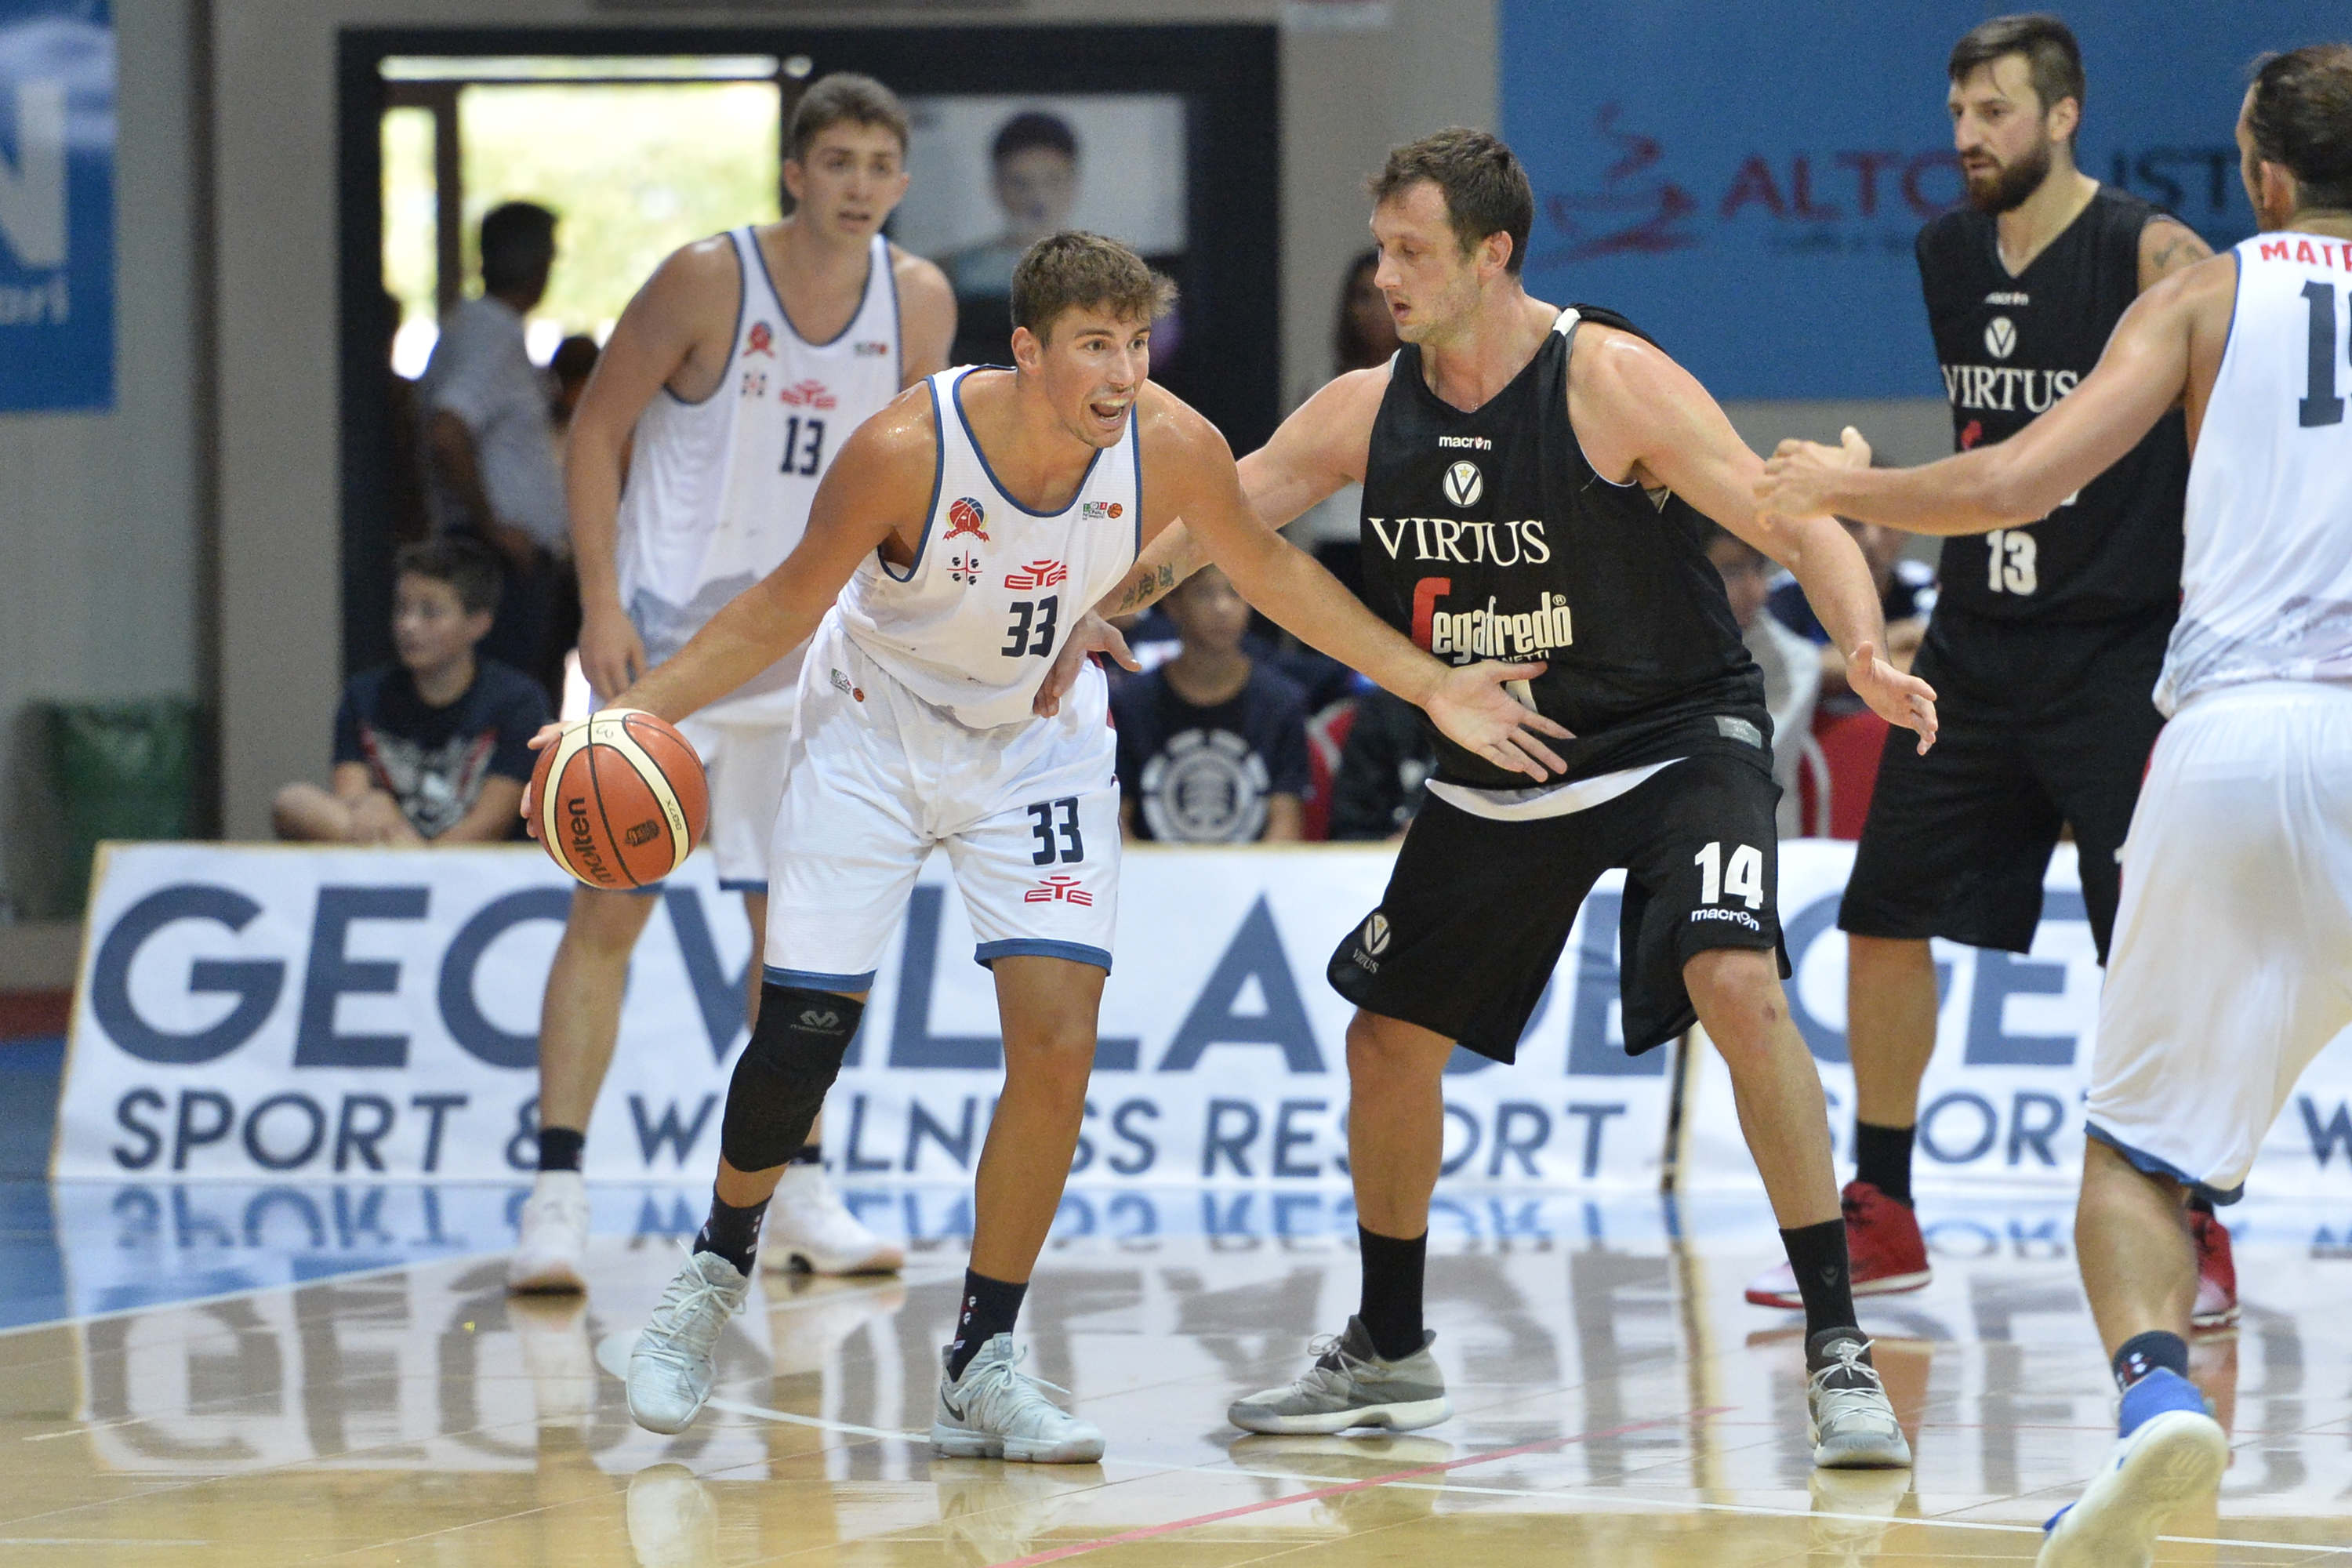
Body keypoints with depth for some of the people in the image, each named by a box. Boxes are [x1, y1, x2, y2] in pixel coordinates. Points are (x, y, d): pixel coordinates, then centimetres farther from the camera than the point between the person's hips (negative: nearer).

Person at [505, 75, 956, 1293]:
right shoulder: (707, 280, -15)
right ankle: (556, 1194, -9)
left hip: (807, 645, 4)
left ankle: (800, 1192, 19)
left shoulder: (918, 301, -2)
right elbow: (599, 427, -8)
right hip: (668, 633, -4)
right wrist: (601, 602, -15)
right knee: (610, 906, -8)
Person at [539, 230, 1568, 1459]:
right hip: (876, 730, -2)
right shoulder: (907, 449, -30)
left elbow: (1267, 566, -2)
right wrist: (633, 715, -26)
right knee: (802, 1036, -4)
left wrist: (1431, 688, -2)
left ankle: (979, 1368, 2)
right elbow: (783, 610, -16)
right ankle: (716, 1274, 25)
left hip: (1043, 745, 2)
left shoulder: (1172, 448, -22)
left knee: (1057, 1046, -11)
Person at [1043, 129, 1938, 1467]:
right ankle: (1389, 1354, 31)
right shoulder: (1366, 413, -4)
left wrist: (1868, 656, -39)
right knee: (1391, 1039, 9)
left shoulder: (1610, 382, -20)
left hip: (1678, 740, -6)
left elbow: (1795, 525, -22)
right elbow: (1207, 519, 4)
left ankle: (1839, 1349, -22)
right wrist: (1095, 608, -13)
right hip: (1497, 777, 6)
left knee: (1737, 982, -28)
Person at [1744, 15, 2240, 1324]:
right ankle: (1883, 1223, 18)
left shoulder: (2149, 255, -13)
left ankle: (2199, 1236, 5)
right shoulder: (1948, 257, 7)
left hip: (2120, 653, -7)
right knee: (1887, 917, 6)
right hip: (1979, 647, 7)